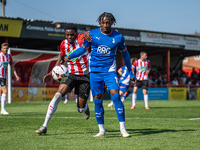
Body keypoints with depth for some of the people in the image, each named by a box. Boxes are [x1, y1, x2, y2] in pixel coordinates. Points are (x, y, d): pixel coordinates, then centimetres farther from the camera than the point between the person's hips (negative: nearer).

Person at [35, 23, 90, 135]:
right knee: (58, 95, -20)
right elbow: (61, 59, 18)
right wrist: (51, 73, 10)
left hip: (85, 76, -3)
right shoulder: (64, 44, 0)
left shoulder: (81, 38, -15)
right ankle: (45, 126, -16)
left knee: (81, 109, 2)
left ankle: (85, 108, 44)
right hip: (71, 74, 3)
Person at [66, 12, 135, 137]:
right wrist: (70, 56, -2)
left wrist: (130, 70, 21)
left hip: (110, 70, -1)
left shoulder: (118, 37, 0)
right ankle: (102, 130, 11)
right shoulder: (92, 34, 0)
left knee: (116, 96, -16)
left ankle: (123, 128, -10)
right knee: (97, 100, 0)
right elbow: (83, 49, 12)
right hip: (95, 71, 1)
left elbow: (125, 53, 14)